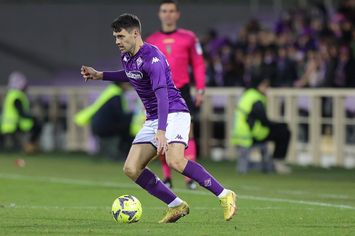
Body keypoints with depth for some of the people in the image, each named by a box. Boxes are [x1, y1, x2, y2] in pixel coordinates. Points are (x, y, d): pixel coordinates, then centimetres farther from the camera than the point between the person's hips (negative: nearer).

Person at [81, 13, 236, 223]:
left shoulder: (152, 58, -21)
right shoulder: (127, 57, 7)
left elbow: (162, 94, -32)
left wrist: (161, 132, -43)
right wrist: (100, 75, 24)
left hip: (174, 113, -9)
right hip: (152, 119, 9)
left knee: (174, 160, -32)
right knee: (131, 169, -3)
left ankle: (225, 196, -23)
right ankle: (177, 206, 4)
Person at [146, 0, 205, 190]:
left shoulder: (188, 37, 5)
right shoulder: (151, 41, 8)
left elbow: (198, 64, 7)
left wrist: (200, 89, 0)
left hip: (182, 91, -1)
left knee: (187, 133, -10)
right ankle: (166, 177, 9)